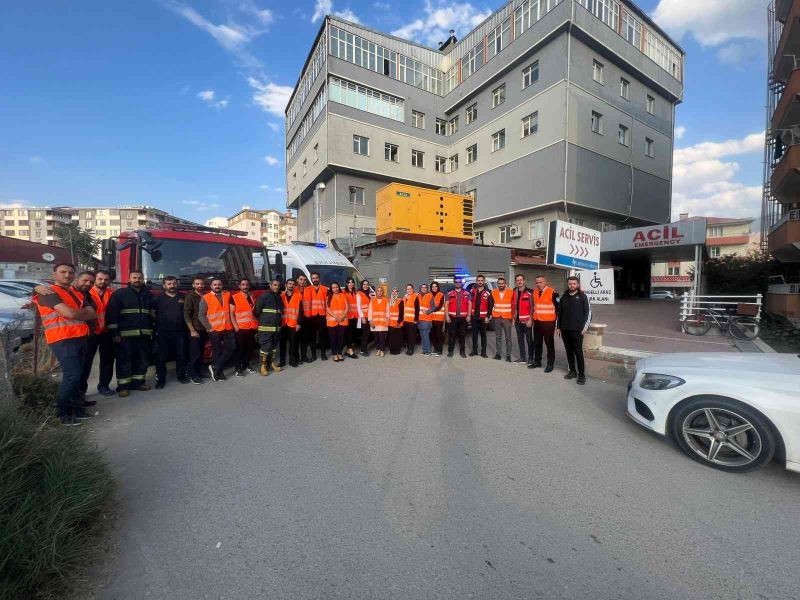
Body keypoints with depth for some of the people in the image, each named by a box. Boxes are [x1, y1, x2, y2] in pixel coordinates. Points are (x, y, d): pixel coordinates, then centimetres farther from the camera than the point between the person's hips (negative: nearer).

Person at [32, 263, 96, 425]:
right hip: (63, 339, -7)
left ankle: (74, 406, 20)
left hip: (80, 338, 7)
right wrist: (85, 311, 3)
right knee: (72, 374, -13)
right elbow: (70, 314, -17)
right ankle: (62, 412, 0)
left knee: (77, 374, 11)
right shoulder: (49, 292, -5)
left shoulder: (77, 294, 19)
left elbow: (93, 315, 10)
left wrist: (78, 313, -7)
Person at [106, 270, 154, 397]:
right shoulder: (119, 293, -1)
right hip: (125, 335, -5)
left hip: (144, 334, 5)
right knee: (125, 360, -1)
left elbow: (152, 314, 19)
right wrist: (115, 332, -12)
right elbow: (112, 314, -7)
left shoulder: (148, 295, 14)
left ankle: (138, 381, 22)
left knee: (143, 359, 9)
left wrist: (152, 330, 14)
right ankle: (123, 386, 10)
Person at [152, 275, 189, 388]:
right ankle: (160, 379, 12)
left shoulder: (183, 298, 10)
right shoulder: (158, 299, 6)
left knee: (181, 355, 7)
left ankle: (181, 375, 21)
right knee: (161, 357, 2)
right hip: (163, 333, -1)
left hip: (180, 332, 1)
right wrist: (156, 329, -5)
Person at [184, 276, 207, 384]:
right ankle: (194, 375, 9)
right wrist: (192, 330, -15)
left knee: (201, 353, 7)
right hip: (195, 330, -4)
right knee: (195, 354, -3)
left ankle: (199, 372, 19)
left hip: (204, 330, 5)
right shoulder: (190, 297, -4)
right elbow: (186, 315, -10)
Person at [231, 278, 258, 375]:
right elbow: (231, 313, -6)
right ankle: (238, 369, 11)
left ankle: (246, 366, 23)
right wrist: (236, 326, -14)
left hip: (252, 328, 5)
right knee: (240, 349, 1)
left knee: (250, 348, 9)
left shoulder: (252, 297, 13)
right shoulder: (234, 297, -3)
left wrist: (256, 324, 11)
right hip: (240, 328, -5)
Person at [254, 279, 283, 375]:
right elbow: (257, 310, -9)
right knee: (265, 346, -5)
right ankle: (263, 366, 3)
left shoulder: (279, 297, 14)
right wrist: (261, 320, -3)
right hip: (266, 326, -7)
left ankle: (272, 363, 24)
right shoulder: (264, 296, -6)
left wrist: (279, 319, 14)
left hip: (277, 326, 7)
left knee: (274, 346, 13)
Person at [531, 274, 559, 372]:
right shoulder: (534, 292, 6)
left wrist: (555, 318, -3)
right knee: (537, 343, 14)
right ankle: (537, 361, 26)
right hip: (537, 321, 6)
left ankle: (550, 364, 13)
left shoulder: (552, 292, -12)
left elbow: (558, 307, -8)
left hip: (548, 322, -6)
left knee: (549, 343, 3)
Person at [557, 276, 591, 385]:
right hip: (565, 330, 4)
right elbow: (559, 313, 15)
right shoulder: (563, 297, 11)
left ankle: (581, 375, 5)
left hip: (577, 330, -4)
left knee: (578, 352, -3)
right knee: (569, 351, 10)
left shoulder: (582, 297, -1)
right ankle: (572, 371, 21)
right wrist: (558, 327, 11)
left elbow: (588, 312, -4)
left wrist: (584, 328, -9)